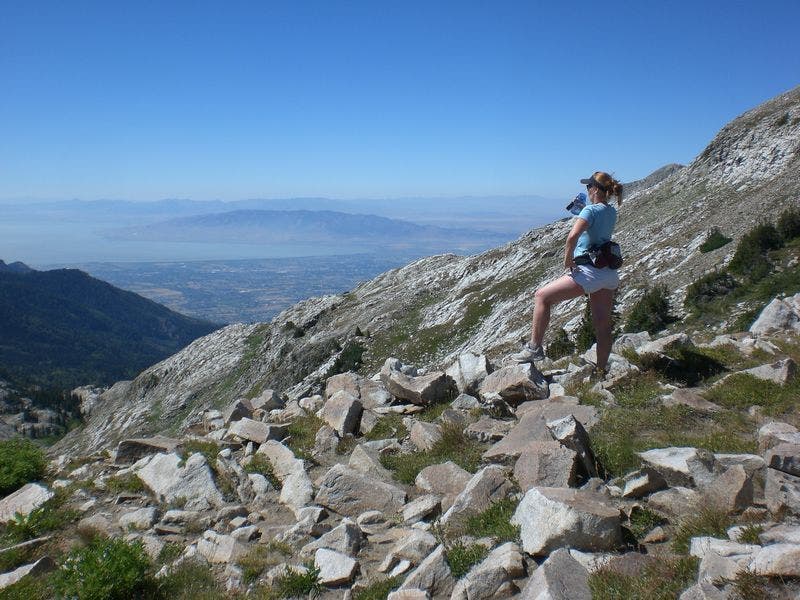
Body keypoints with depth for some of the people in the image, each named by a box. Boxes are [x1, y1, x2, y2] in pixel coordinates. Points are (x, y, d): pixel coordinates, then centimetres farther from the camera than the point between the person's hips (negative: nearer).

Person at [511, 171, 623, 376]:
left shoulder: (591, 210, -11)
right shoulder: (612, 212, 13)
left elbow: (573, 236, -28)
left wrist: (567, 259, -13)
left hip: (590, 271, -9)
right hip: (609, 273, 9)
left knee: (542, 296, -1)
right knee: (602, 324, 12)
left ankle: (534, 347, -3)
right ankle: (600, 372, 21)